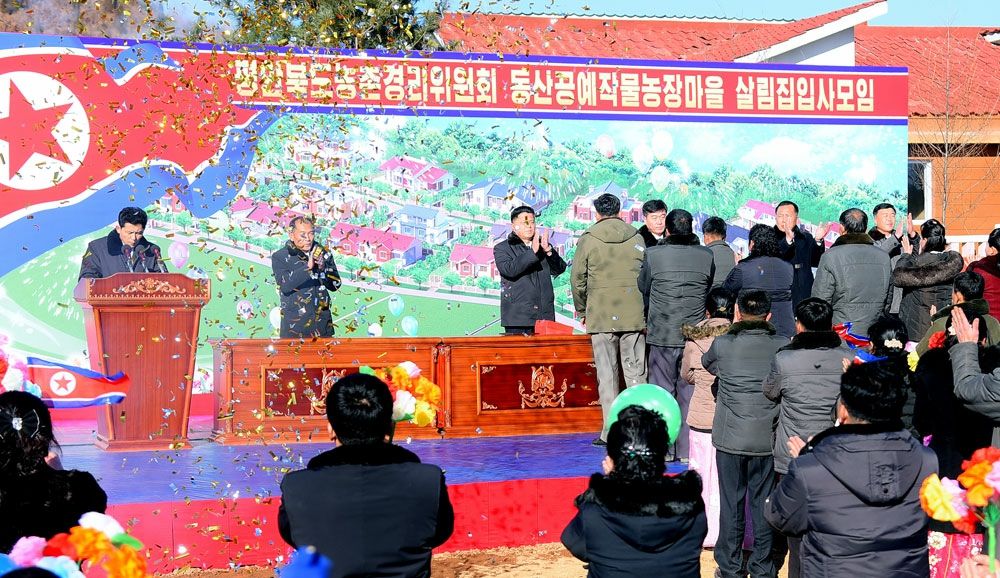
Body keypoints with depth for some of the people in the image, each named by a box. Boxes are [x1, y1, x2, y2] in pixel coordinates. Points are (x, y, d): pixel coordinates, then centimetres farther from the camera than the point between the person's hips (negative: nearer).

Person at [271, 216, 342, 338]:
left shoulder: (323, 254, 5)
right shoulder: (279, 257, -4)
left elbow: (335, 285, 2)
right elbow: (284, 285, -19)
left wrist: (323, 268, -16)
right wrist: (307, 267, -29)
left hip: (322, 323, 4)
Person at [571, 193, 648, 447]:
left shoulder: (587, 239, -1)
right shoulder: (636, 237, 5)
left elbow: (577, 279, 0)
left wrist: (582, 310, 13)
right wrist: (645, 309, 15)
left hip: (600, 316, -2)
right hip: (634, 315, 2)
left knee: (606, 372, 3)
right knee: (635, 371, 8)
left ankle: (611, 430, 2)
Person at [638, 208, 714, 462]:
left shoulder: (653, 254, -8)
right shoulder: (706, 256, -3)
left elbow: (643, 288, 7)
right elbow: (709, 291, 11)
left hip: (661, 334, -1)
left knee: (662, 391, 7)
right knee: (690, 390, 8)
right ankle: (687, 449, 12)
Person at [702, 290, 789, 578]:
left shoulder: (723, 344, -9)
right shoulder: (783, 347, -8)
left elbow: (706, 364, 12)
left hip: (730, 438, -1)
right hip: (767, 439, 1)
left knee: (731, 503, 10)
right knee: (763, 502, 12)